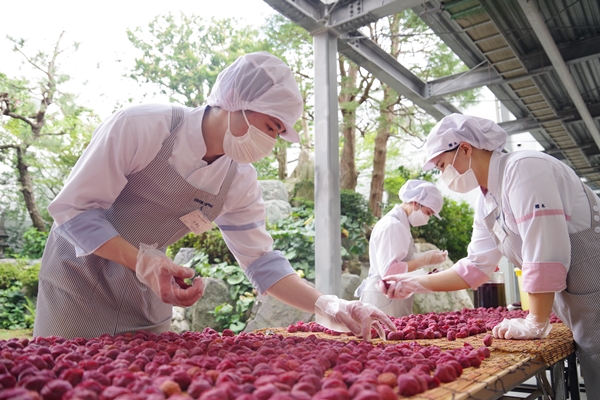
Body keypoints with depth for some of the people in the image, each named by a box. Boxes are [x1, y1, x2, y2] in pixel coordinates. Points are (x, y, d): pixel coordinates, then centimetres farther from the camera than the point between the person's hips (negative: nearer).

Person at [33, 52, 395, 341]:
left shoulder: (239, 181, -8)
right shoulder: (141, 126, -24)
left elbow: (261, 260, -5)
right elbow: (73, 209, -20)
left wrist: (326, 306, -18)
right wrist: (144, 263, -33)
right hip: (79, 280, -4)